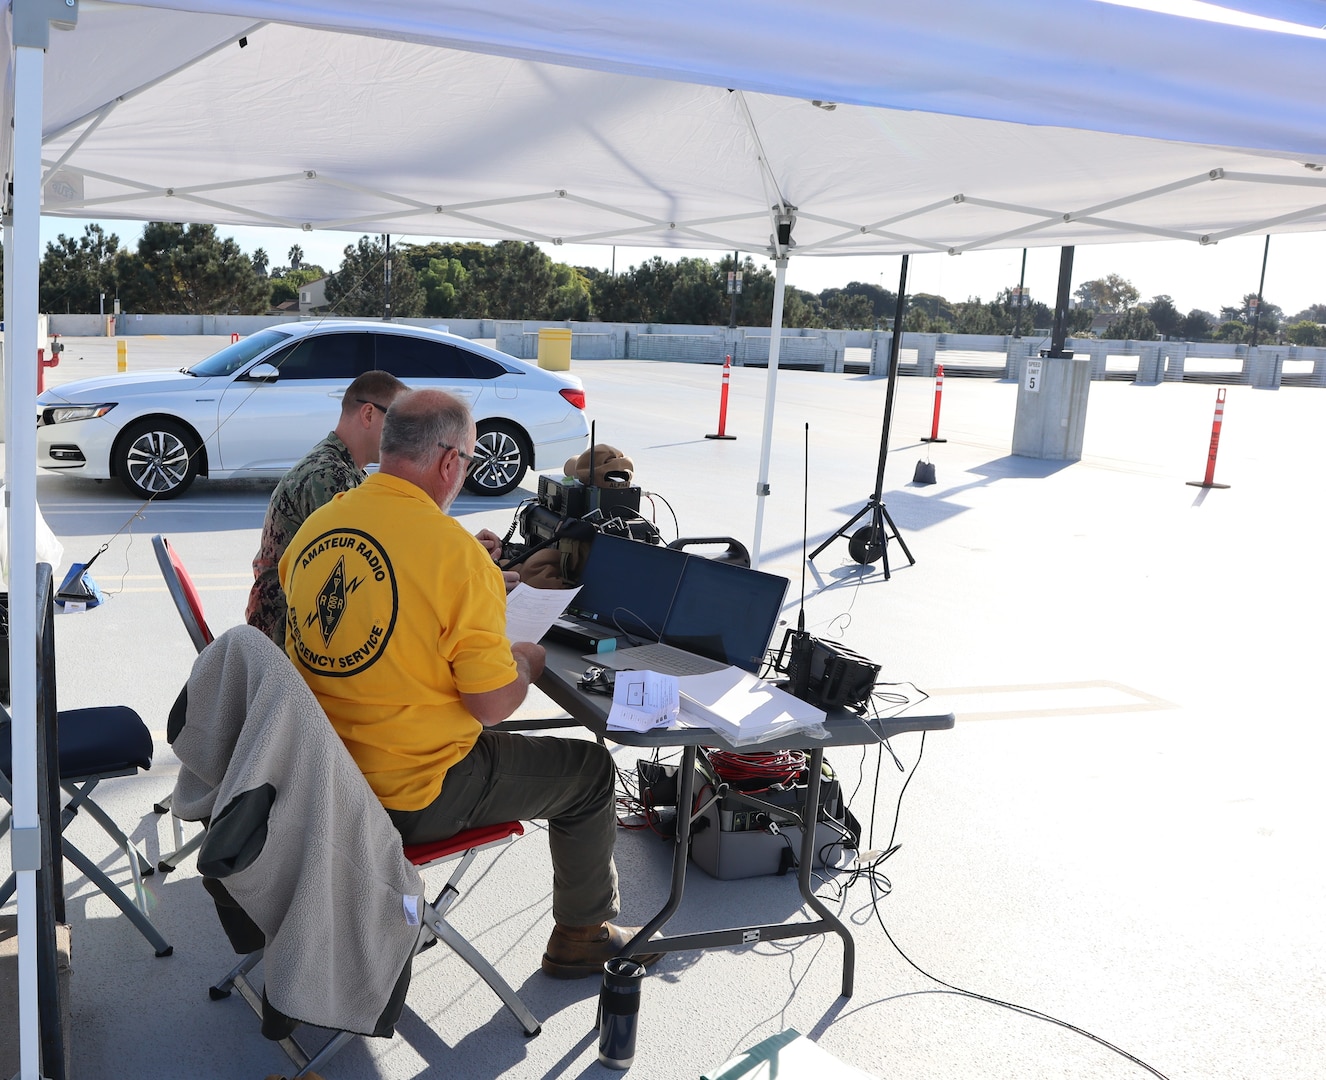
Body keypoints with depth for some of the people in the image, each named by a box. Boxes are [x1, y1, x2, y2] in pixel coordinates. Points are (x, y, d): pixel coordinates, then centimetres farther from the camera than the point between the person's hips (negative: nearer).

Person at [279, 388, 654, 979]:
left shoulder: (316, 524, -3)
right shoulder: (457, 552, -22)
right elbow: (493, 704, -20)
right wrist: (526, 662, 2)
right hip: (412, 798, -7)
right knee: (589, 768, 12)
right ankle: (582, 936, 30)